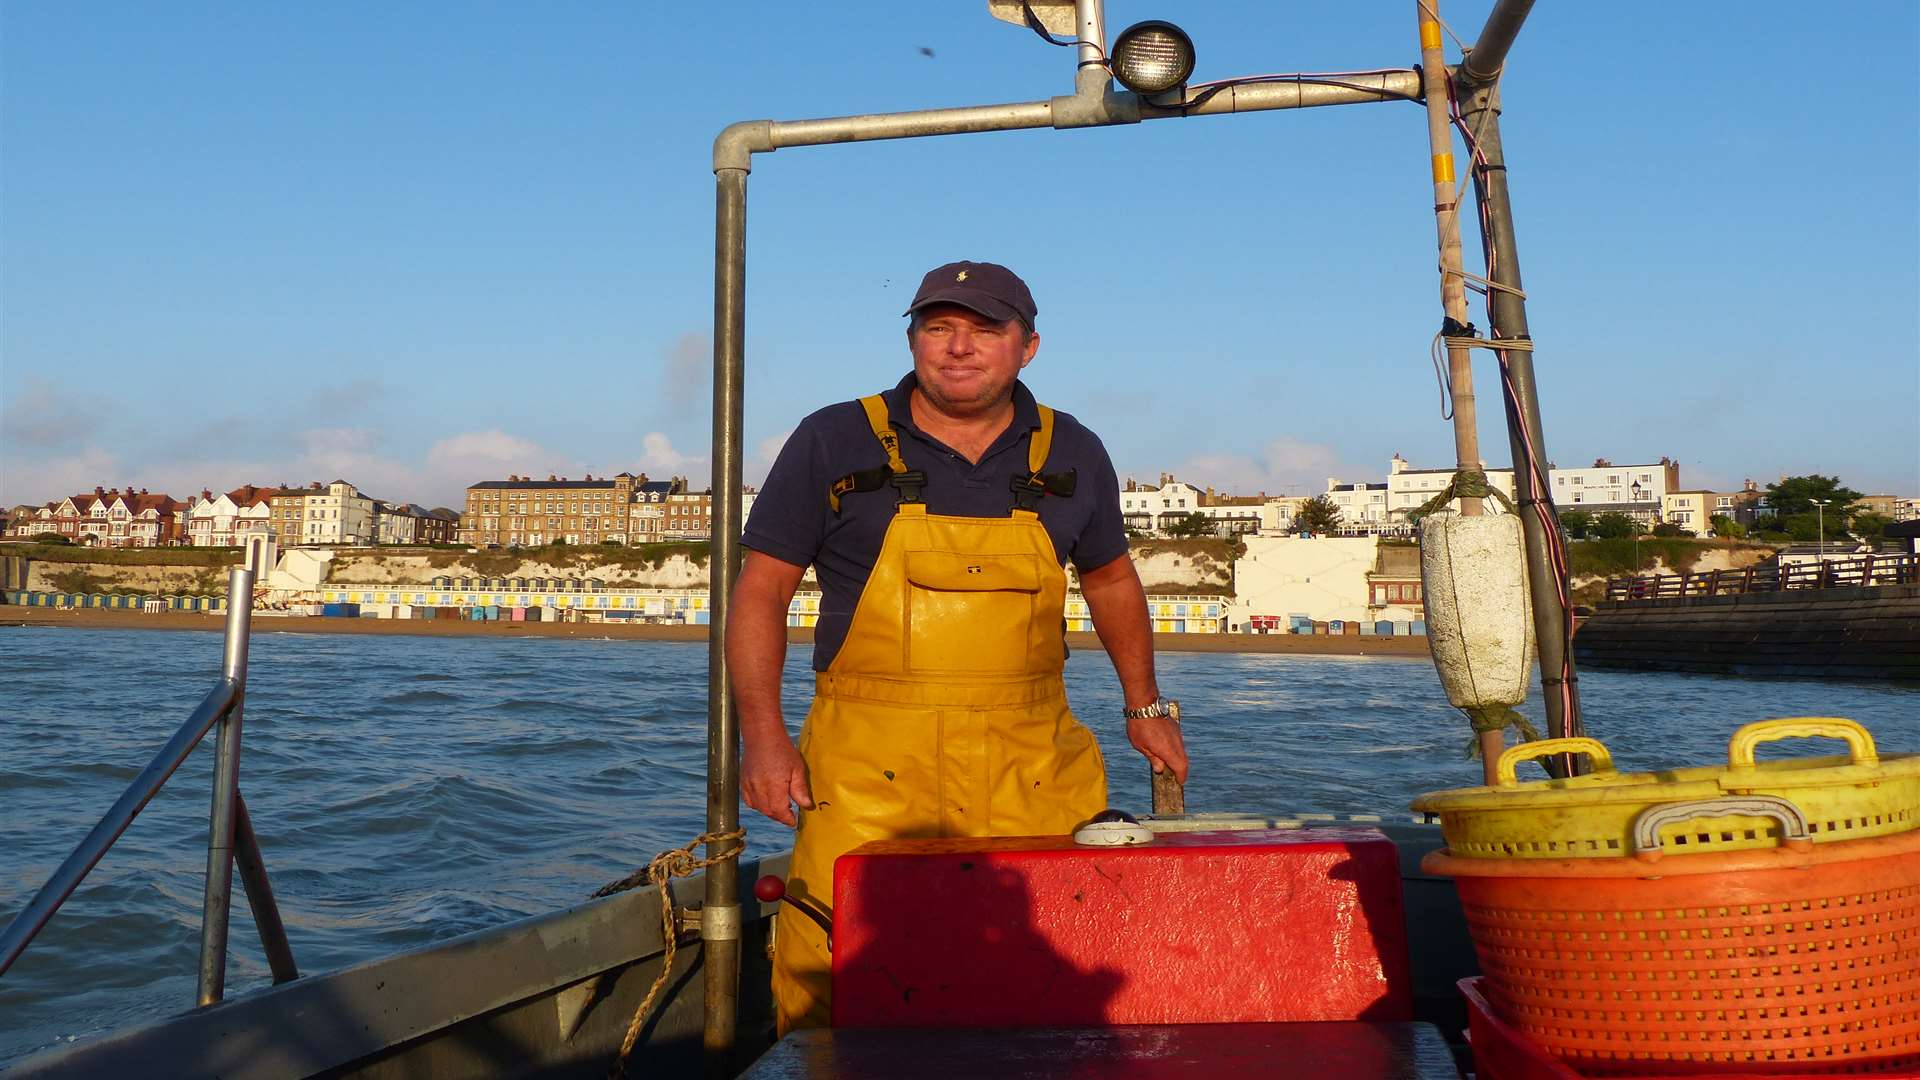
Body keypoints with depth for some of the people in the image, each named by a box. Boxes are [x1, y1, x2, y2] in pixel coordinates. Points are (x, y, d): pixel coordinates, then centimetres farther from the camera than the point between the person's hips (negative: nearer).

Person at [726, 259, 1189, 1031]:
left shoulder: (1072, 456, 11)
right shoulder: (833, 442, 3)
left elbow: (1111, 579, 25)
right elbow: (761, 589, 4)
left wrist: (1144, 707, 22)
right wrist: (763, 733, -6)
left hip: (1032, 776, 2)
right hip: (866, 776, -2)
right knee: (832, 966, -7)